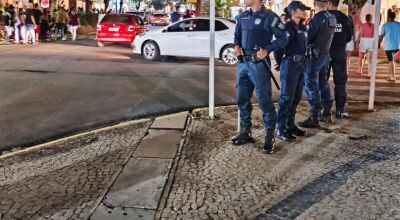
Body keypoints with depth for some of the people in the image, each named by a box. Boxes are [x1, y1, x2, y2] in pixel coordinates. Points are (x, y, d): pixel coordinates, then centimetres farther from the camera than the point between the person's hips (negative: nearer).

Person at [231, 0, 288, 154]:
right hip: (243, 63, 7)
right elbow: (237, 34, 23)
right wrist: (236, 46, 2)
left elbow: (283, 38, -7)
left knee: (264, 101, -4)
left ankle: (270, 137, 6)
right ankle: (245, 132, 26)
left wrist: (267, 50, -20)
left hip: (259, 64, -7)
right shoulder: (243, 16, 12)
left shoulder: (269, 17, -8)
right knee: (242, 99, 12)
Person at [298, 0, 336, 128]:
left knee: (311, 85, -6)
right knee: (323, 84, 17)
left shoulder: (318, 18, -17)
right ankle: (326, 114, 25)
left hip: (315, 55, -8)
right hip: (326, 54, 8)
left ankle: (314, 118, -7)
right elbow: (324, 35, 9)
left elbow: (307, 37, -15)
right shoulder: (332, 18, 7)